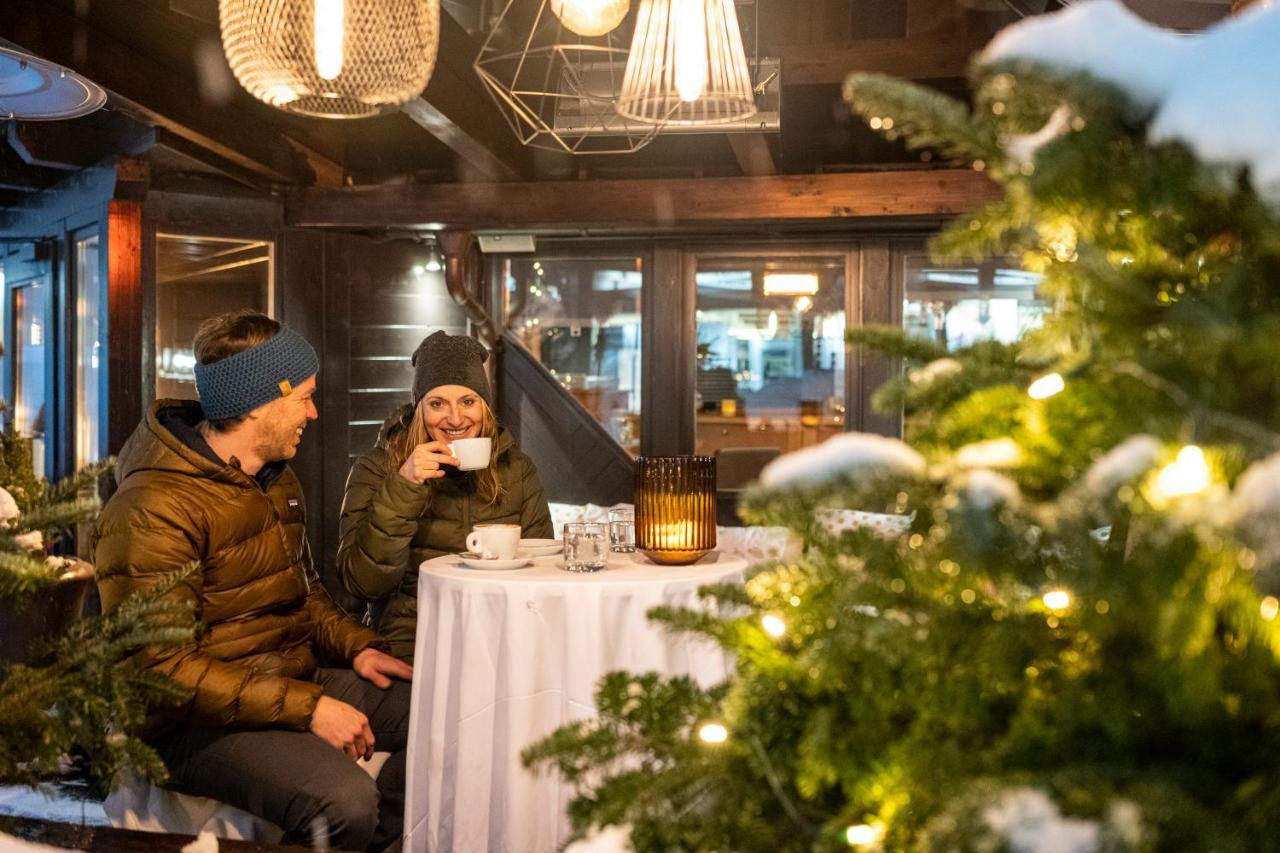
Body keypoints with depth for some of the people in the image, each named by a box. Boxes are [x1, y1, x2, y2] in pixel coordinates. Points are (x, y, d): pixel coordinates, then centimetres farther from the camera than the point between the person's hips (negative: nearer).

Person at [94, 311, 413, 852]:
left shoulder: (276, 478, 12)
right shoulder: (151, 510, -19)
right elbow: (159, 665, -23)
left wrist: (355, 645, 4)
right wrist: (305, 708, -26)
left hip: (296, 680, 9)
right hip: (201, 722, -9)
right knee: (344, 801, -32)